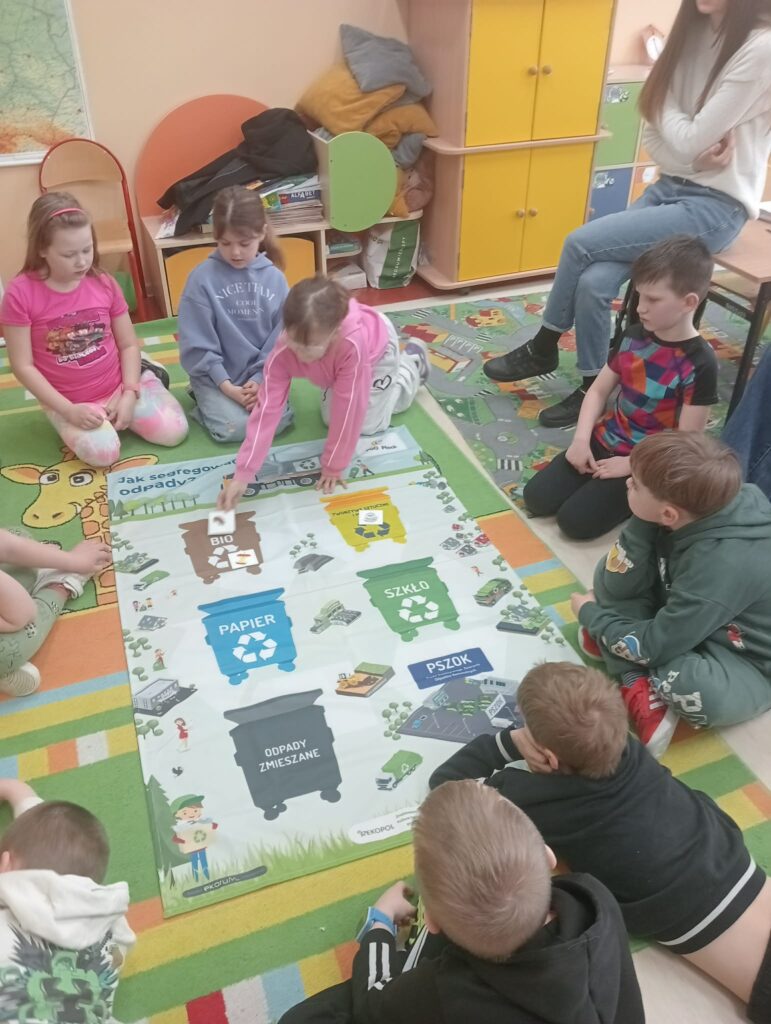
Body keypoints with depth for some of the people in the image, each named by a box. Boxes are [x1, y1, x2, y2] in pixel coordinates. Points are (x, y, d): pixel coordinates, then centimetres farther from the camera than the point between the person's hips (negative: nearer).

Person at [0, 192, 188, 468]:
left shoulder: (103, 283, -5)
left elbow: (129, 345, 0)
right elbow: (23, 366, -13)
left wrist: (129, 395, -13)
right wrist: (68, 410, -20)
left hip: (119, 385, 2)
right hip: (69, 401, -2)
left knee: (174, 431, -15)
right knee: (103, 453, -26)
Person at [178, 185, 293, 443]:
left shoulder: (274, 277, -2)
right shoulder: (202, 278, -11)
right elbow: (196, 344, -10)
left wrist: (260, 379, -14)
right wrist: (226, 386, -17)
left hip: (262, 372, 2)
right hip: (216, 374, -2)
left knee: (278, 421, -18)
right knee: (235, 428, -20)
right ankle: (205, 398, 10)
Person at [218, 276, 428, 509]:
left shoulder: (352, 343, -51)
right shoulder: (282, 352, -39)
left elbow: (348, 409, -41)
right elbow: (267, 410, -39)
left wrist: (333, 466, -30)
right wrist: (242, 474, -44)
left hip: (378, 347, -4)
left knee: (369, 424, -1)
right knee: (330, 417, 8)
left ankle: (411, 365, 22)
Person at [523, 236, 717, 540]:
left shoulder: (699, 365, -20)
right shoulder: (633, 336, -2)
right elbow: (599, 390, 5)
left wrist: (630, 465, -17)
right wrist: (581, 438, -9)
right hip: (605, 440, 6)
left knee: (574, 521, -16)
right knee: (536, 498, -6)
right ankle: (597, 478, 13)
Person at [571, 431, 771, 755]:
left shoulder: (724, 565, -38)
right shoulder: (698, 508, -18)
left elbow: (653, 646, -28)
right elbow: (620, 584, -14)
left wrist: (590, 615, -11)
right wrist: (640, 522, -30)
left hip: (745, 663, -7)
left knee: (693, 688, -41)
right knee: (608, 572, -7)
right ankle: (641, 688, -12)